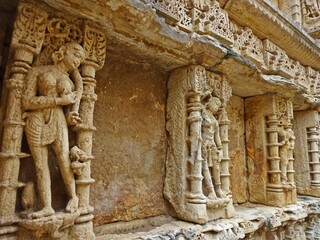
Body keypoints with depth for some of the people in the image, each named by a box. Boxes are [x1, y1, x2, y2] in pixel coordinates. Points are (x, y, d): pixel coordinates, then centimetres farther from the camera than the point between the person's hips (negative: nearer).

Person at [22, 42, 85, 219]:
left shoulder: (70, 82, 12)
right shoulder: (37, 71, 2)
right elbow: (27, 102, -7)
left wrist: (70, 116, -5)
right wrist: (61, 100, -10)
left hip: (58, 121, 2)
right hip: (36, 122, -1)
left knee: (64, 160, -9)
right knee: (40, 165, -2)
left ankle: (73, 197, 9)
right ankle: (47, 206, 3)